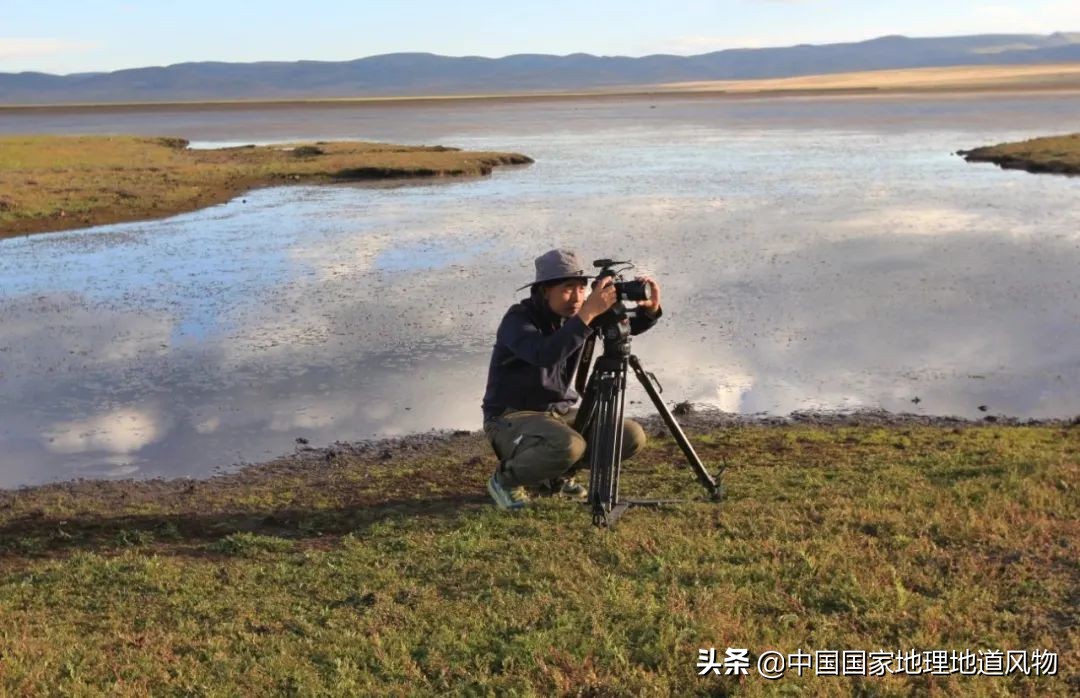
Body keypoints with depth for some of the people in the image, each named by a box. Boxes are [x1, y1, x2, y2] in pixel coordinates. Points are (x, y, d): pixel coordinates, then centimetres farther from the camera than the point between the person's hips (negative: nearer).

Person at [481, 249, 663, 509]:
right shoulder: (518, 319, -19)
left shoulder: (573, 315, 0)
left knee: (632, 436, -6)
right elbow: (544, 355, -39)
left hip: (559, 413, 7)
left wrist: (650, 310, -20)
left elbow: (628, 327, 2)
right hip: (511, 418, -7)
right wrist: (588, 314, -43)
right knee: (568, 446, -36)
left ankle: (555, 475, 13)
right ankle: (505, 478, -7)